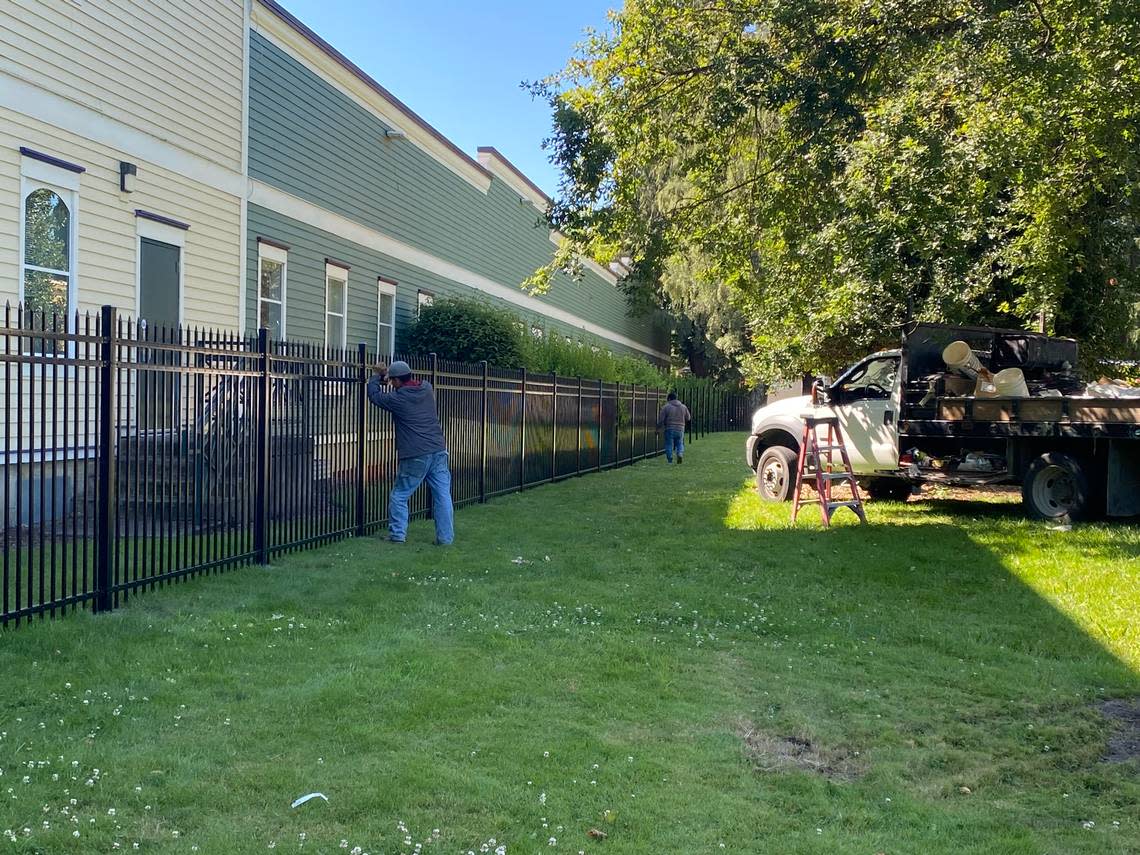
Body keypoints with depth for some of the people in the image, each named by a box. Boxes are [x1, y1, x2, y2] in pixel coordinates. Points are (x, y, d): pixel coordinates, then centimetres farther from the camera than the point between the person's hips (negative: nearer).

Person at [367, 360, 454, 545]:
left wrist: (377, 376, 24)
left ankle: (397, 534, 13)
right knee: (443, 496, 5)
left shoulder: (397, 398, -8)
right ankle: (446, 537, 6)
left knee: (399, 496, 10)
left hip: (415, 457, -5)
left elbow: (375, 395, 10)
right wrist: (388, 373, 33)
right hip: (438, 452, 5)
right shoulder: (426, 388, 6)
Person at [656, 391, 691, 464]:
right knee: (680, 444, 14)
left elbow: (661, 420, -7)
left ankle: (670, 460, 2)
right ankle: (680, 454, -13)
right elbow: (688, 418, 16)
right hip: (680, 429, 3)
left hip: (669, 429, -3)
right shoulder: (683, 407, 7)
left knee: (669, 445, 5)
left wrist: (658, 428, 5)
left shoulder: (666, 407, -4)